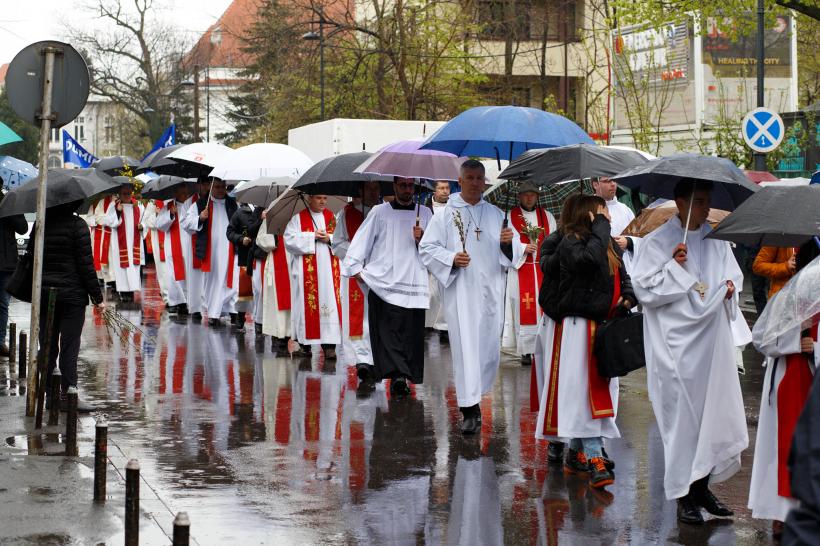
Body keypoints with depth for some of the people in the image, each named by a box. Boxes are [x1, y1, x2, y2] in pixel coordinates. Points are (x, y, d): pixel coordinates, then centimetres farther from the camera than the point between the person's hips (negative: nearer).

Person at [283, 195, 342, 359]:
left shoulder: (331, 217, 14)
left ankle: (329, 345, -10)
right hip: (306, 271, -2)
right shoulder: (298, 218, 5)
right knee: (306, 303, -2)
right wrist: (312, 236, -11)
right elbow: (289, 239, -7)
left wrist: (329, 239, -9)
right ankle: (305, 344, 7)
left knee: (329, 303, -6)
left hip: (328, 270, 2)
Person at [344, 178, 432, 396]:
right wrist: (356, 268, -1)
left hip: (414, 285, 2)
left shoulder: (424, 213, 16)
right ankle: (397, 375, -23)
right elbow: (361, 240, 8)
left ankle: (405, 377, 1)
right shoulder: (380, 212, 10)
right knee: (387, 331, -14)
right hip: (384, 285, -2)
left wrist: (422, 240, -6)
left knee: (412, 335, -4)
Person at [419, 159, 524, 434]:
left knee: (490, 345, 7)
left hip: (490, 292, 4)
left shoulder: (496, 214, 12)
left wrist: (509, 242, -10)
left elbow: (514, 251, 12)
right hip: (460, 292, -4)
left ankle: (472, 396, 27)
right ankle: (470, 410, -8)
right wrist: (451, 258, -16)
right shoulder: (446, 214, 2)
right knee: (466, 347, -8)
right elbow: (427, 248, 0)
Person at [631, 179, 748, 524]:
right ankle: (684, 496, 5)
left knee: (715, 411, 7)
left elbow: (734, 272, 21)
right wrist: (673, 267, -19)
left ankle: (702, 486, 19)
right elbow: (643, 289, -9)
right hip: (677, 346, -5)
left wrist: (732, 285, 0)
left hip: (714, 341, 5)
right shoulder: (657, 242, -5)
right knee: (682, 415, -3)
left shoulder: (717, 239, 10)